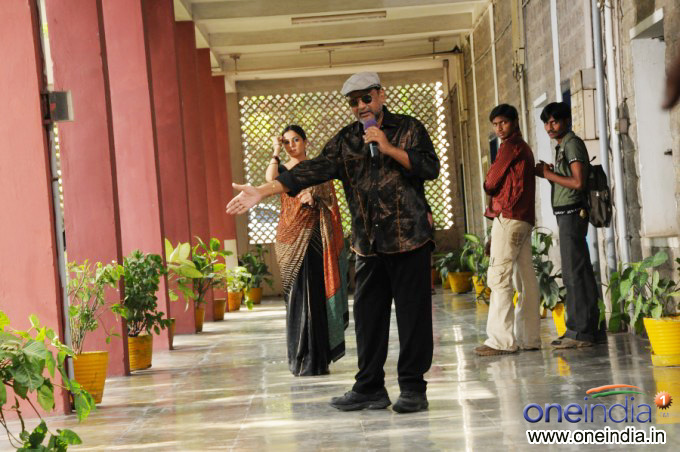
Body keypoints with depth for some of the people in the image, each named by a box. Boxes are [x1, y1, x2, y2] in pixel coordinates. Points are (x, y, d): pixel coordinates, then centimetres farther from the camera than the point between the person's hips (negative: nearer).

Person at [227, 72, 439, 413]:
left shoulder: (408, 129, 4)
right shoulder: (346, 140, 11)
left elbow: (430, 167, -6)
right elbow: (315, 169, 1)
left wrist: (389, 148, -13)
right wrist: (262, 191, -10)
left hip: (409, 238, -4)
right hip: (368, 244, 4)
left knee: (413, 314, -2)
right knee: (368, 317, 6)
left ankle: (412, 388, 6)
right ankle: (370, 388, 14)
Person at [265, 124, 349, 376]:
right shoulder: (283, 169, 12)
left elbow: (329, 200, 5)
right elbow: (270, 179, -12)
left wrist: (314, 199, -14)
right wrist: (276, 152, -4)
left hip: (312, 236, -2)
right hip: (290, 237, 2)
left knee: (312, 294, -7)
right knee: (296, 295, 1)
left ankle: (313, 359, -3)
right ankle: (301, 358, 7)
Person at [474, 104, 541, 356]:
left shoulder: (510, 146, -5)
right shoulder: (524, 148, 24)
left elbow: (490, 184, -7)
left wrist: (488, 185, 17)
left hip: (508, 217, -10)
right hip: (525, 219, 10)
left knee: (499, 277, -12)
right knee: (526, 278, 7)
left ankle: (502, 340, -17)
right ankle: (530, 338, 8)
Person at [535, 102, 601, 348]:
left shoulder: (572, 144, -11)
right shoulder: (562, 146, 19)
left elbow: (578, 182, -21)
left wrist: (548, 174, -12)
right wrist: (548, 173, 8)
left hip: (572, 213, -10)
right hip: (566, 214, 10)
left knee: (574, 273, -10)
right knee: (581, 272, 11)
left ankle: (580, 330, -9)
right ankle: (589, 328, 16)